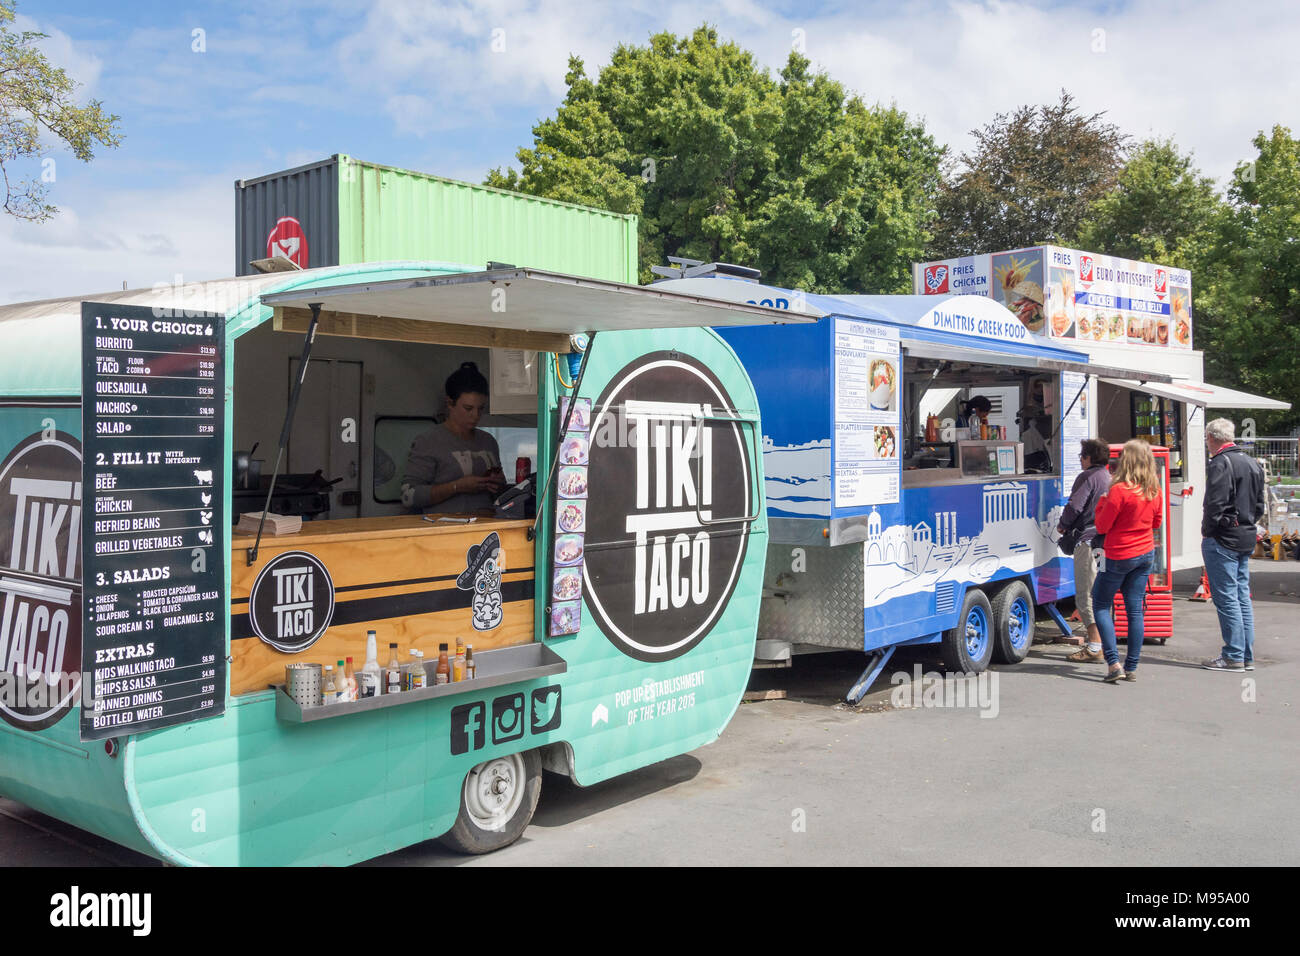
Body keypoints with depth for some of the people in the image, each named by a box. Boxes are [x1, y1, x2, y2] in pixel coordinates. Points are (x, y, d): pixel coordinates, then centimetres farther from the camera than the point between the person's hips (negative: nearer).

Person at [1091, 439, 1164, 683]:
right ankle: (1131, 668, 12)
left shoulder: (1119, 490, -21)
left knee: (1101, 605, 7)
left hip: (1119, 556, -6)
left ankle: (1113, 663, -3)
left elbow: (1102, 526, -13)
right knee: (1135, 610, 9)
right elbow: (1157, 522, 15)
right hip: (1145, 554, 6)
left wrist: (1101, 502, 0)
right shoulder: (1154, 490, 1)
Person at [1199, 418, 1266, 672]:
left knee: (1226, 598, -4)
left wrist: (1207, 531, -9)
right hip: (1247, 538, 9)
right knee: (1242, 597, 12)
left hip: (1223, 538, -9)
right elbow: (1260, 505, 18)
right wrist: (1247, 525, 18)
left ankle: (1233, 656, -2)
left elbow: (1215, 504, -20)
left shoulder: (1220, 463, -14)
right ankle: (1247, 656, 16)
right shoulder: (1252, 463, 14)